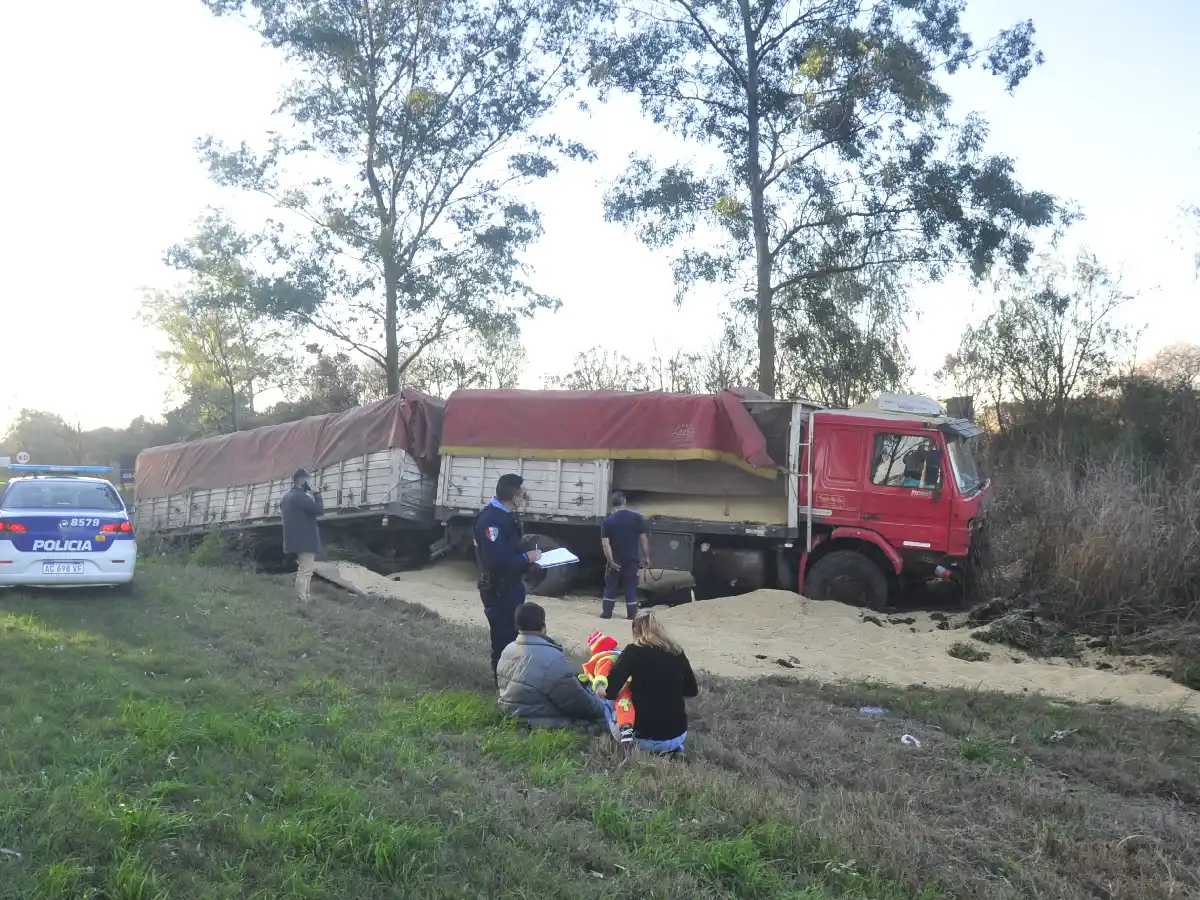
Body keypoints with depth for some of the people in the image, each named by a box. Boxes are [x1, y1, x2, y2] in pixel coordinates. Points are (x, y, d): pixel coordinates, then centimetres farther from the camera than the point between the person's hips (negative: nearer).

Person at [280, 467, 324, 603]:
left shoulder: (287, 496, 14)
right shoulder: (301, 496, -17)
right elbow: (320, 510, -20)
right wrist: (316, 494, -6)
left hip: (296, 539, 10)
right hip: (306, 540, -10)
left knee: (303, 570, 19)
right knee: (305, 571, -9)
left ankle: (306, 598, 25)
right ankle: (302, 601, -11)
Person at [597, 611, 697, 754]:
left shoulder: (634, 651, -9)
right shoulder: (677, 652, 3)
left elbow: (610, 690, -14)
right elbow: (692, 691, 13)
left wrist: (601, 690, 8)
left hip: (647, 739, -3)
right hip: (679, 736, 4)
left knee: (608, 705, 24)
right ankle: (671, 747, 15)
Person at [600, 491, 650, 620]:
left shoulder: (607, 521, -5)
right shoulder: (637, 517, -4)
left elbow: (605, 543, -11)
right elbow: (644, 538, -4)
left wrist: (611, 561, -10)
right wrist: (646, 557, 2)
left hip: (615, 561, 0)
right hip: (631, 560, 0)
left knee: (611, 587, 12)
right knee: (631, 588, 6)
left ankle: (606, 613, 13)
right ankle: (632, 615, 6)